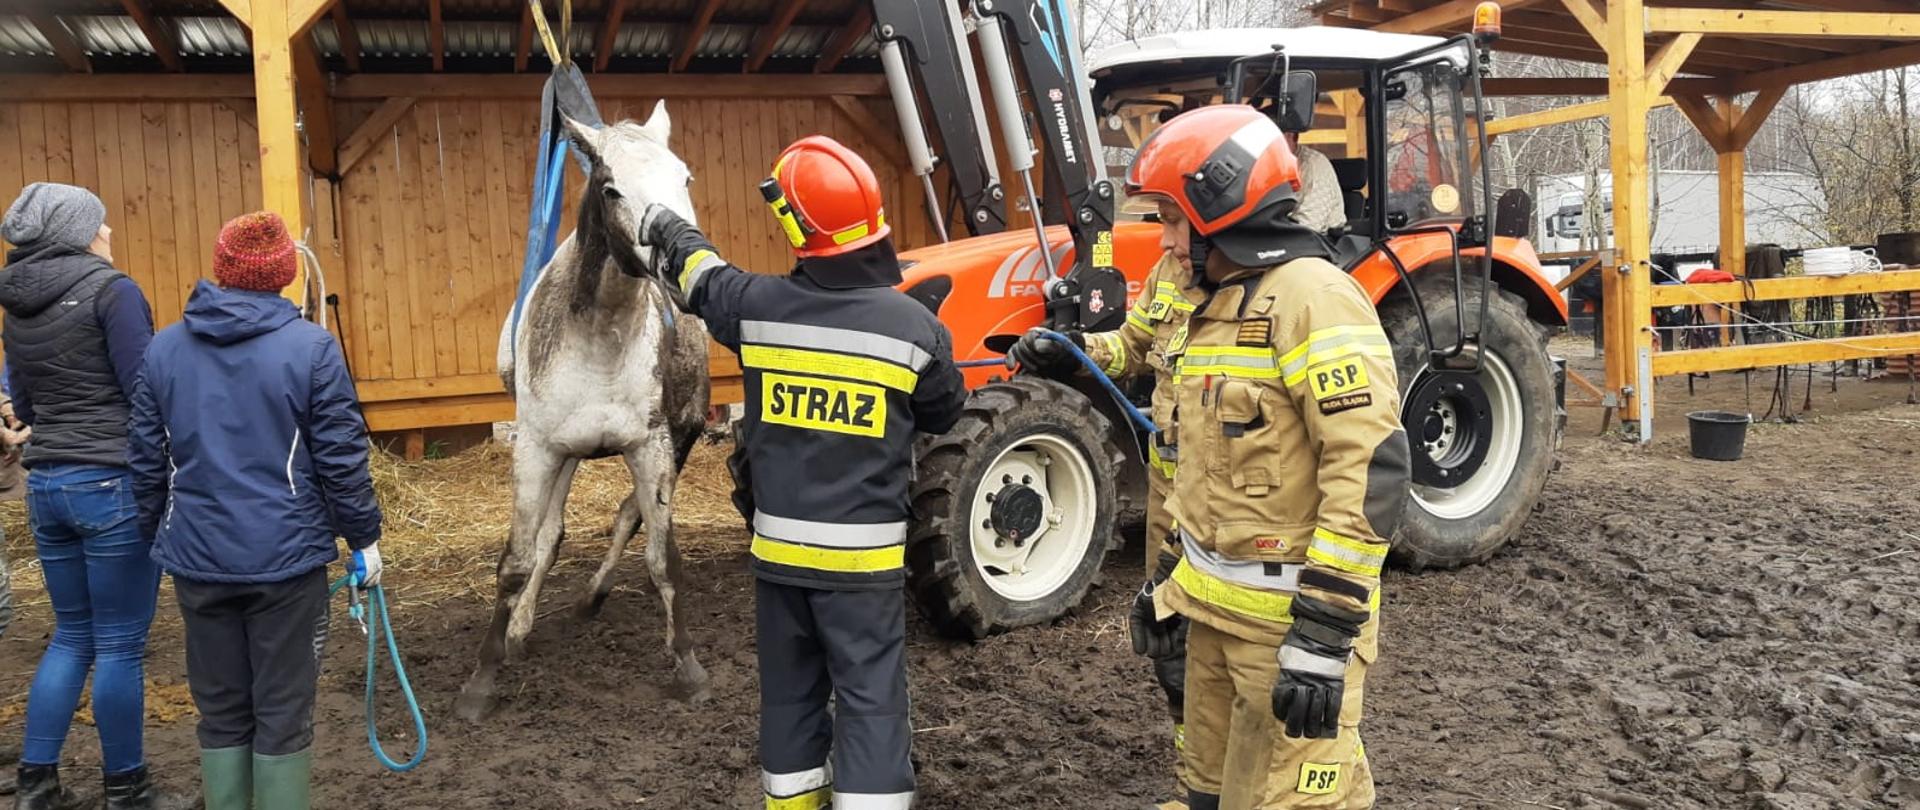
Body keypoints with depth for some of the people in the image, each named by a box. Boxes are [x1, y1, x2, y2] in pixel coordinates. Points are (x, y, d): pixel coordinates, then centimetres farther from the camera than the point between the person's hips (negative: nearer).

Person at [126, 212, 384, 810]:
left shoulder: (164, 348, 4)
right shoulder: (311, 347, -10)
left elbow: (146, 462, 8)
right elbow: (342, 460, -10)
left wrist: (156, 535, 21)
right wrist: (365, 538, 1)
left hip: (198, 559, 4)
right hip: (285, 557, -4)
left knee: (220, 710, 16)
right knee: (283, 712, 5)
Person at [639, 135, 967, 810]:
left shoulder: (756, 306, -8)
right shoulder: (915, 326, -13)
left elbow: (699, 273, 14)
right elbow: (945, 417, 5)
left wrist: (663, 225, 35)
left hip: (780, 545, 3)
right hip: (863, 552, -3)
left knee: (789, 692, 18)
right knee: (870, 699, 4)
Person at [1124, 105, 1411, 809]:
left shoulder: (1313, 298, -16)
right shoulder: (1217, 306, 14)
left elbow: (1372, 470, -23)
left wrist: (1324, 632, -25)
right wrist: (1180, 579, 23)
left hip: (1289, 616, -9)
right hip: (1218, 607, 9)